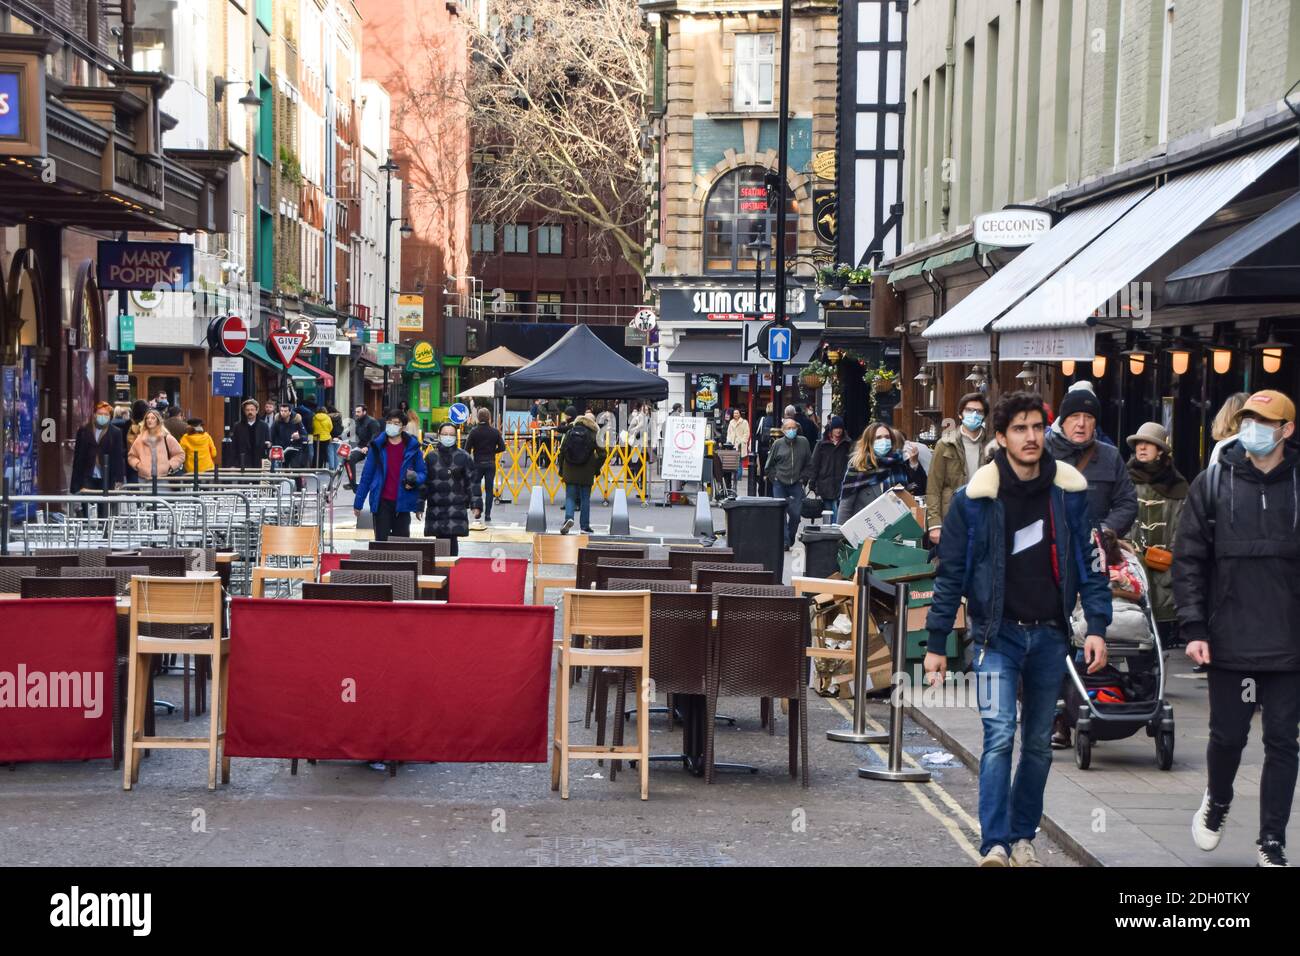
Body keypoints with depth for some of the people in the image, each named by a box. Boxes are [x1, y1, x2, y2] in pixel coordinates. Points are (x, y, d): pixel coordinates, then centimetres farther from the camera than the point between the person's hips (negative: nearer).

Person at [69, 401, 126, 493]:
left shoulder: (115, 433, 4)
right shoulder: (83, 431, 9)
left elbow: (119, 457, 1)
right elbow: (78, 455, 9)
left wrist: (119, 479, -6)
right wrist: (76, 481, 4)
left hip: (107, 479, -1)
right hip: (88, 478, 1)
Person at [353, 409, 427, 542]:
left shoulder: (412, 447, 3)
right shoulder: (377, 446, 3)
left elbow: (422, 473, 7)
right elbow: (367, 475, 6)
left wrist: (414, 480, -17)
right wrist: (358, 503, 6)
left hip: (402, 502, 0)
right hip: (382, 502, 0)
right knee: (381, 540, 0)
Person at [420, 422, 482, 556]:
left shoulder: (463, 457, 3)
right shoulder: (431, 457, 7)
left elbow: (472, 482, 3)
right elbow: (423, 482, 10)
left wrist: (476, 504, -3)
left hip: (456, 508, -2)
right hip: (435, 508, 2)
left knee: (451, 540, -11)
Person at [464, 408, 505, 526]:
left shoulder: (474, 431, -8)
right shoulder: (495, 432, -4)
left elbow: (467, 449, -7)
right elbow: (502, 447, -1)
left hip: (478, 463, -1)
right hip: (490, 464, 1)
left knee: (475, 486, 16)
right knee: (489, 489, 6)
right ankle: (487, 515, 5)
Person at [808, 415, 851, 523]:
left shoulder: (847, 445, 7)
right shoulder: (821, 445, 7)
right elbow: (815, 465, 6)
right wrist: (814, 485, 1)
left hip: (841, 485, -1)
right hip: (825, 485, 1)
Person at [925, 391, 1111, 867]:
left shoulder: (1069, 491, 1)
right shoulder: (974, 498, -6)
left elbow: (1089, 563, 5)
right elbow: (950, 574, -2)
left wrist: (1096, 626, -4)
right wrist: (936, 644, -2)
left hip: (1050, 634, 3)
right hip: (998, 633, -3)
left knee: (1038, 744, 10)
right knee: (999, 737, -14)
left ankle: (1022, 837, 23)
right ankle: (995, 845, -12)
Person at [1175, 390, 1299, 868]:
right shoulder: (1213, 484, 1)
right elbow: (1188, 560, 1)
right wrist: (1194, 628, -6)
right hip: (1230, 643, 0)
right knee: (1227, 736, 9)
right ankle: (1217, 802, 39)